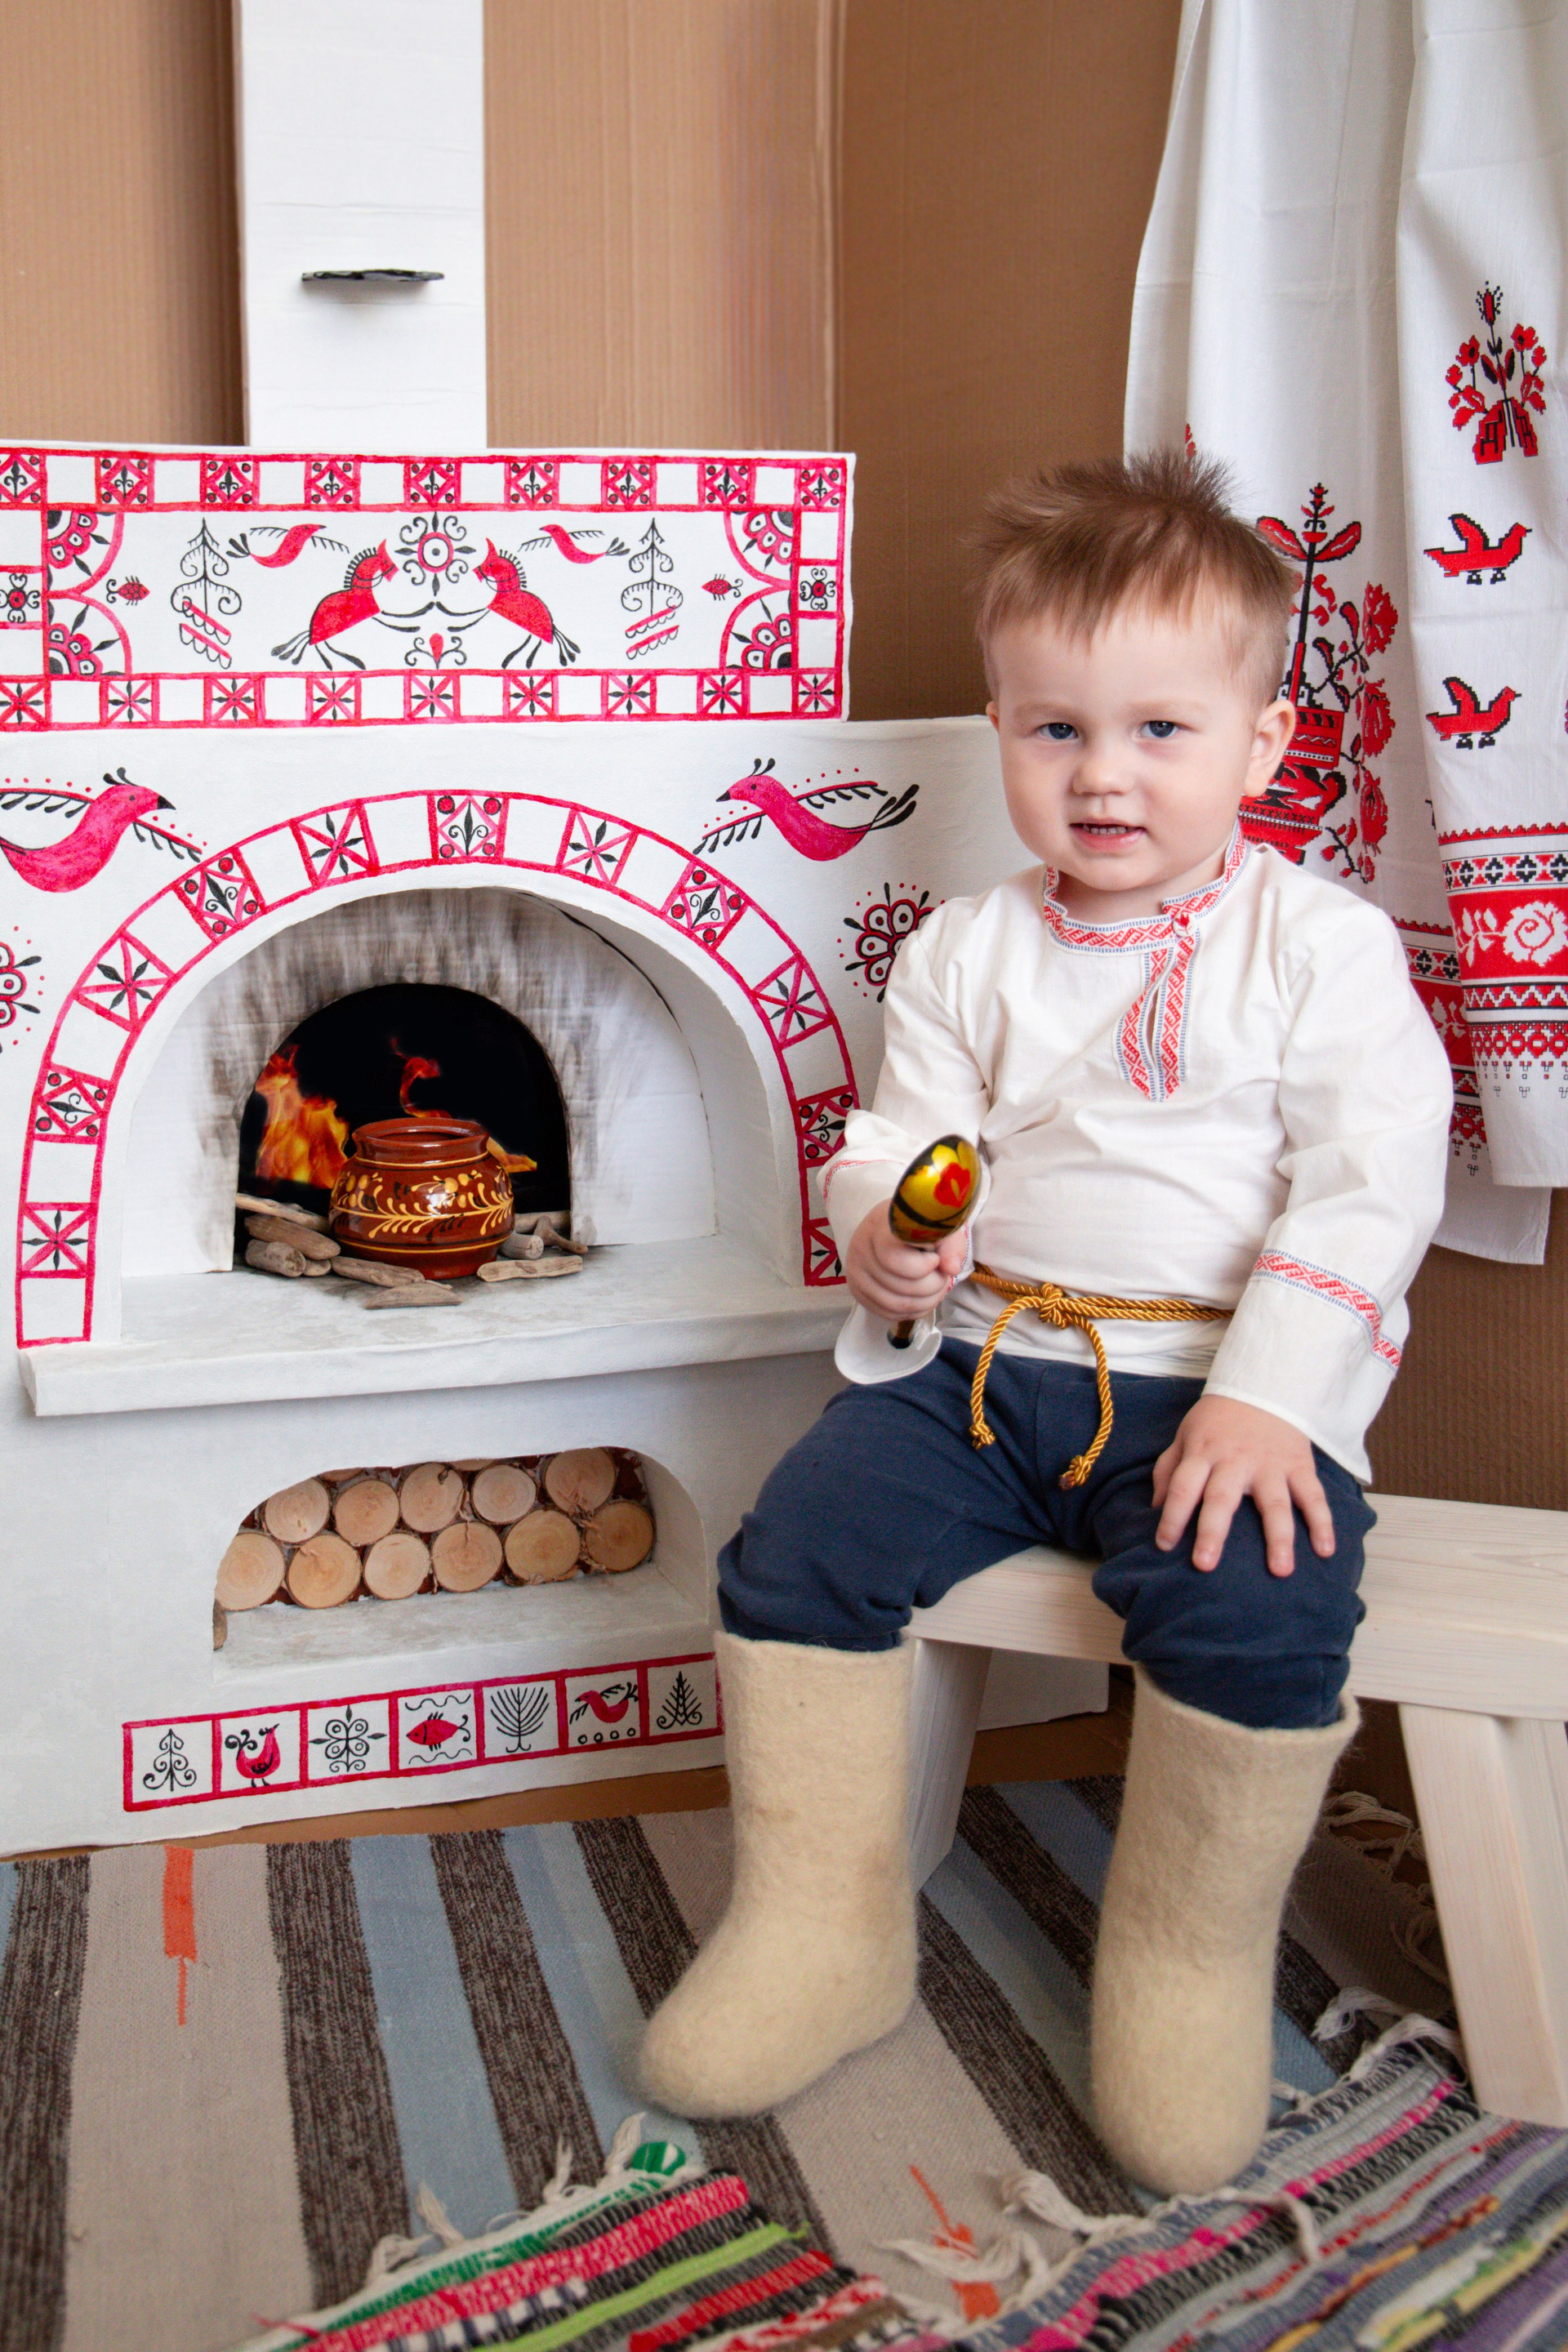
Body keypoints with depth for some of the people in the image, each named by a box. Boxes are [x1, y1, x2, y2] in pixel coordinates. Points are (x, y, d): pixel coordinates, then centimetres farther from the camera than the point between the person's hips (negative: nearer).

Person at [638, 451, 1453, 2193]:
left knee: (1253, 1615, -30)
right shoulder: (966, 953, 11)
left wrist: (1265, 1398, -19)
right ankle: (823, 1931, 5)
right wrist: (882, 1230, -13)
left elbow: (1368, 1188, -7)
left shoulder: (1319, 944, -1)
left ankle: (1190, 1958, -2)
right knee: (795, 1551, -13)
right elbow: (905, 1136, 12)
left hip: (1224, 1386, -3)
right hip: (977, 1365, 4)